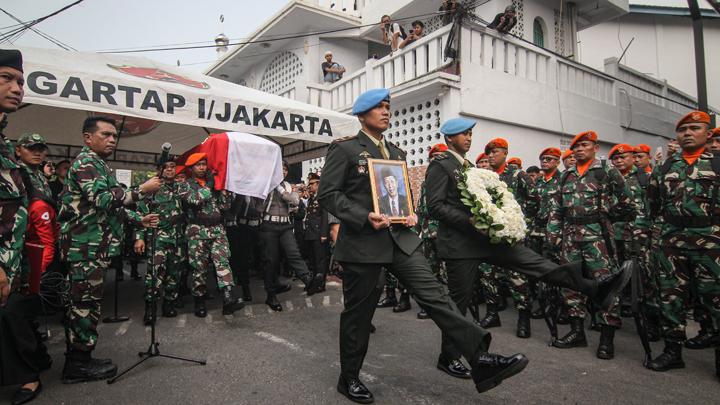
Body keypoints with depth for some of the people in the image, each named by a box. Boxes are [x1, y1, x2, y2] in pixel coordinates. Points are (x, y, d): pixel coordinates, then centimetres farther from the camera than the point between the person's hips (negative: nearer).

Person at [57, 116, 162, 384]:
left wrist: (139, 219, 17)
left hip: (93, 245, 10)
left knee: (81, 302, 14)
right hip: (87, 245, -10)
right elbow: (102, 200, -25)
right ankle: (80, 364, 6)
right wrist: (142, 190, -22)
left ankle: (77, 360, 24)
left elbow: (111, 206, 25)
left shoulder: (100, 165, 21)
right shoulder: (86, 161, -10)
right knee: (87, 302, -4)